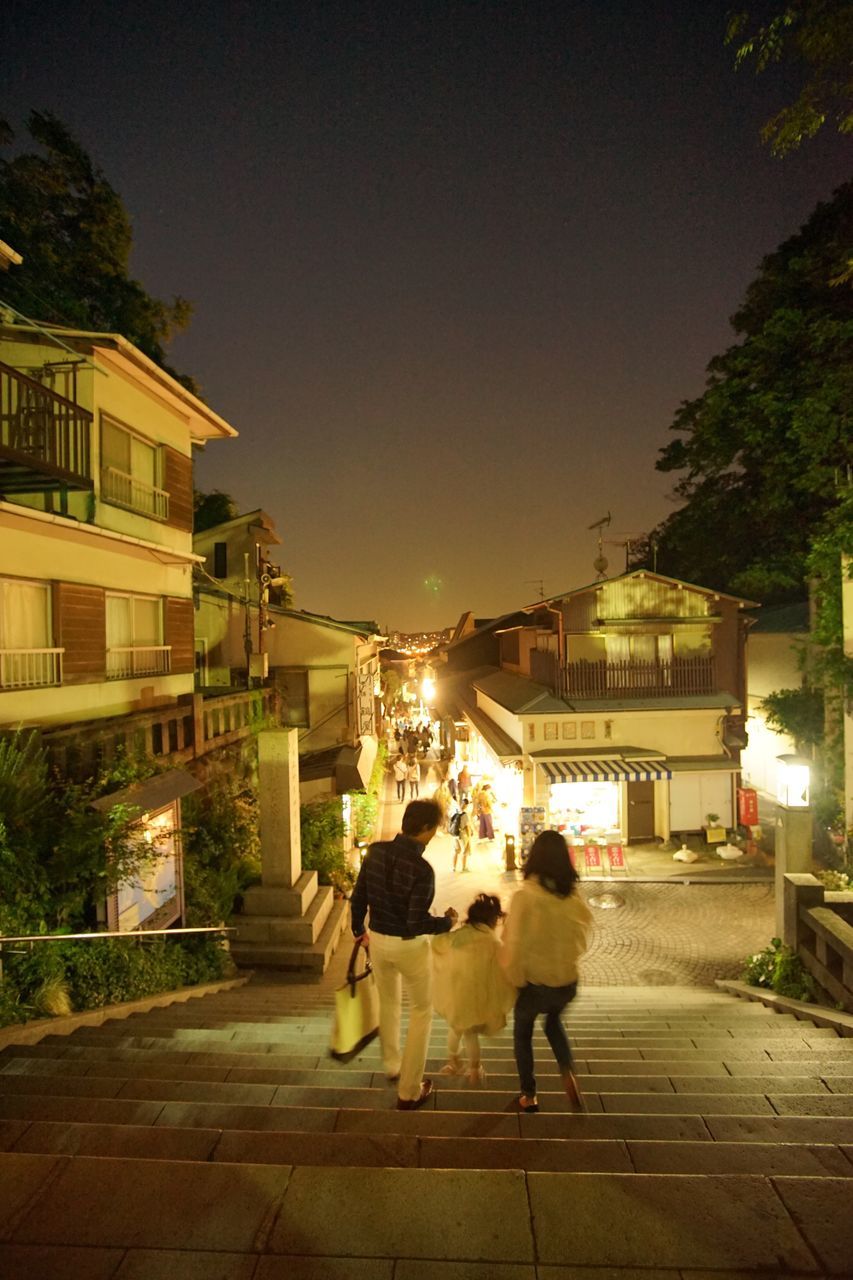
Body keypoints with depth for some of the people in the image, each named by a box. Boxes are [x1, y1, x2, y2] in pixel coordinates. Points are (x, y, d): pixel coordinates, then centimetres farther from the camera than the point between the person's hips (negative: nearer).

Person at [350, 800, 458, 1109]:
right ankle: (408, 1092, 27)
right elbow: (417, 923, -25)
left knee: (388, 1003, 30)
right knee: (421, 1012, 18)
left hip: (377, 940, 6)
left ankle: (392, 1066, 50)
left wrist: (358, 929, 16)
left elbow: (358, 897, 0)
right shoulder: (421, 869, -28)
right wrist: (447, 921, -7)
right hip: (409, 946, -6)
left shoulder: (376, 851, -10)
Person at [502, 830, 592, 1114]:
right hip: (567, 981, 3)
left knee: (523, 1032, 26)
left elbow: (515, 946, -21)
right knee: (554, 1021, 34)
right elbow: (581, 940, -1)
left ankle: (529, 1095, 36)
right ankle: (567, 1073, 15)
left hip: (534, 982, -3)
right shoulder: (574, 896, -15)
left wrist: (515, 979, -4)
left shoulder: (525, 897, -27)